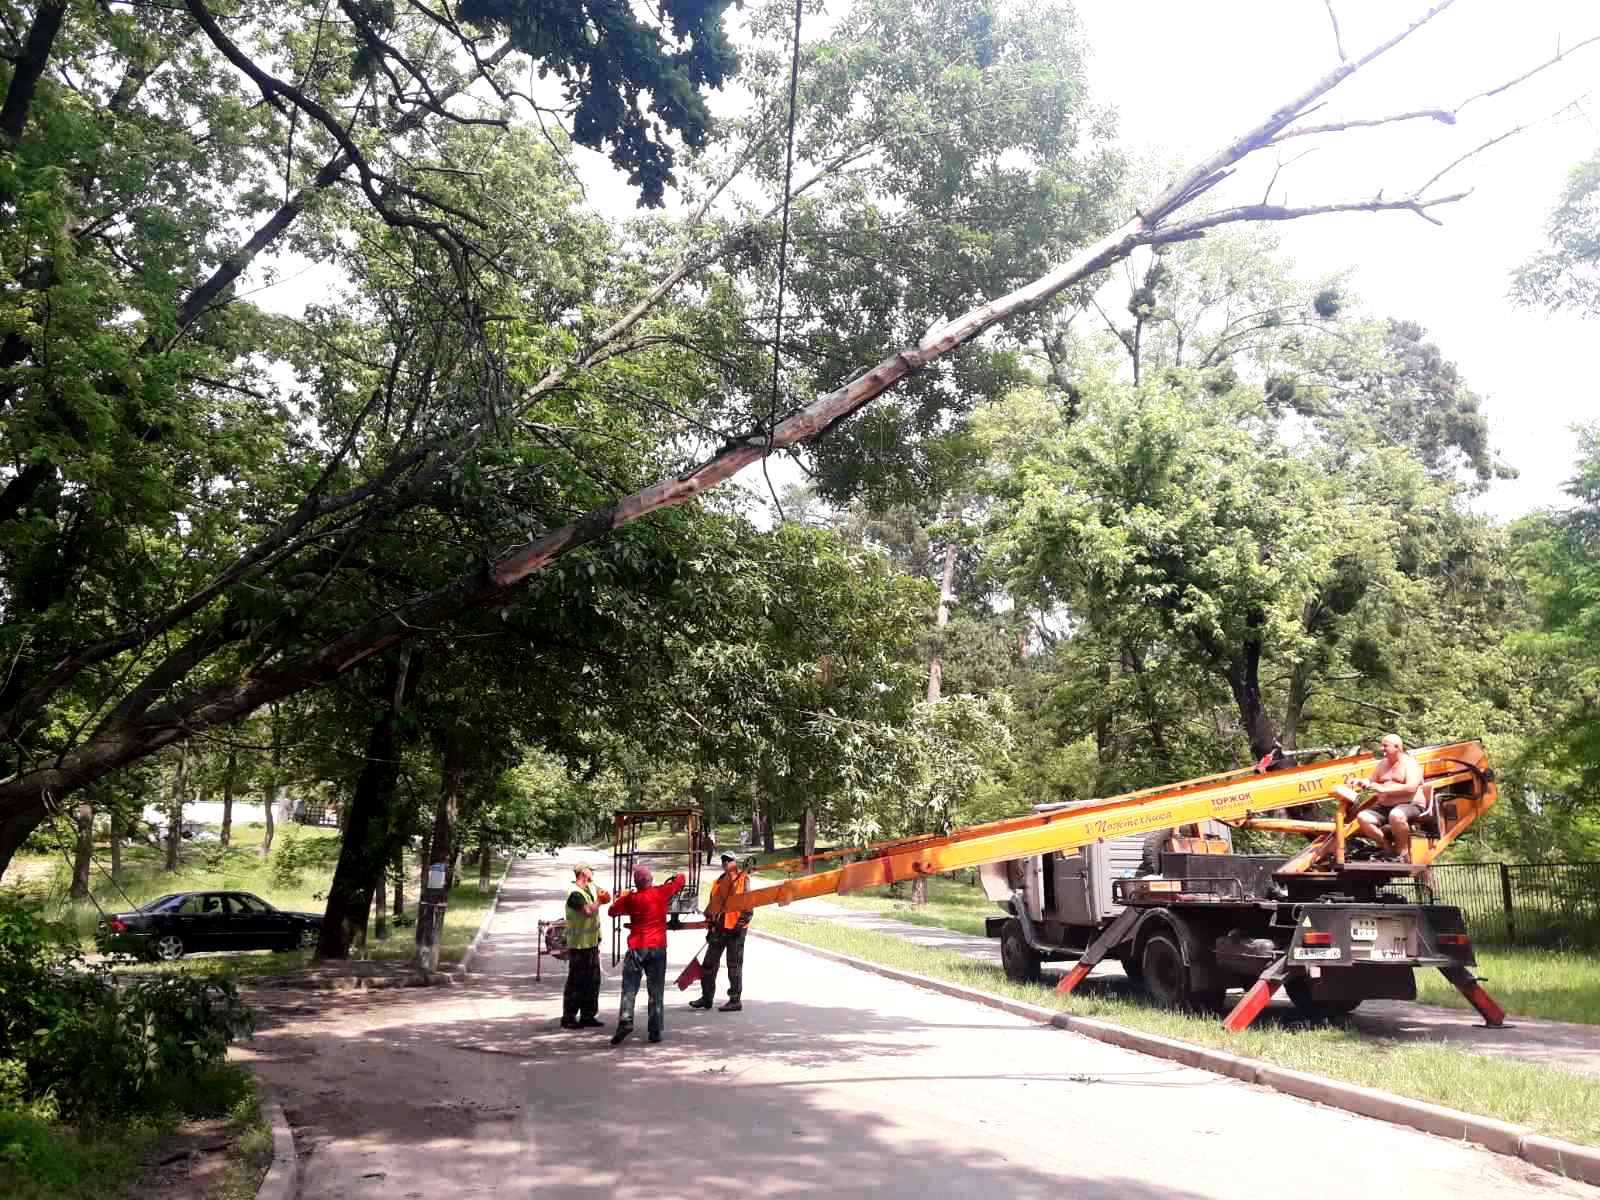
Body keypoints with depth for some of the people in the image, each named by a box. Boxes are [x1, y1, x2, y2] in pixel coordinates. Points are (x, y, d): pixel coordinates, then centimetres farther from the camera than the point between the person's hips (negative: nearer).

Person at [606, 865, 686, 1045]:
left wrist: (622, 897, 22)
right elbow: (680, 879, 16)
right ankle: (655, 1031, 2)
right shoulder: (662, 892, 1)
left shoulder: (631, 898, -2)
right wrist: (679, 875, 38)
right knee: (656, 990, 5)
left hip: (636, 948, -1)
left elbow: (613, 911, 9)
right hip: (658, 948, 1)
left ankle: (625, 1021, -18)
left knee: (629, 988, 2)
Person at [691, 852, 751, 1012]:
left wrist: (740, 924, -18)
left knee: (734, 966, 1)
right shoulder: (719, 882, 13)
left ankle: (735, 1001, 8)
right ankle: (707, 997, 20)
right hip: (719, 928, 7)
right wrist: (710, 927, 13)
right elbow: (712, 904, 17)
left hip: (735, 929, -7)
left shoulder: (743, 880, -6)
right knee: (709, 963, 10)